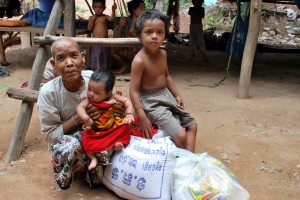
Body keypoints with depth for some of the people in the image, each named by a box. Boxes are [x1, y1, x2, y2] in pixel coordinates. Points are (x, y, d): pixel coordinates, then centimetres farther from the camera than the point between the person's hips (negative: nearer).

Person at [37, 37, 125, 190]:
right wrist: (79, 118, -28)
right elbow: (49, 135, -15)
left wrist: (116, 110, -23)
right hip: (65, 142, -2)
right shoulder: (48, 92, -22)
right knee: (70, 146, -36)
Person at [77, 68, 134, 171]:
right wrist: (86, 119, -30)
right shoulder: (89, 99, -5)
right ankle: (93, 158, -11)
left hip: (113, 128, 1)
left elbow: (127, 101, -4)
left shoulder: (113, 97, -7)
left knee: (124, 126, -20)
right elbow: (80, 107, -15)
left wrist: (129, 114, -19)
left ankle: (118, 144, -12)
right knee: (86, 139, -24)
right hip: (95, 131, 0)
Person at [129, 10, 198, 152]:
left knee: (192, 125, 11)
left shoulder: (162, 54, 1)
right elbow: (133, 91, -23)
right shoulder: (139, 60, -24)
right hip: (151, 102, -9)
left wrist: (177, 95, 15)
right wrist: (143, 118, -25)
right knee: (180, 135, -18)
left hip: (166, 97, 9)